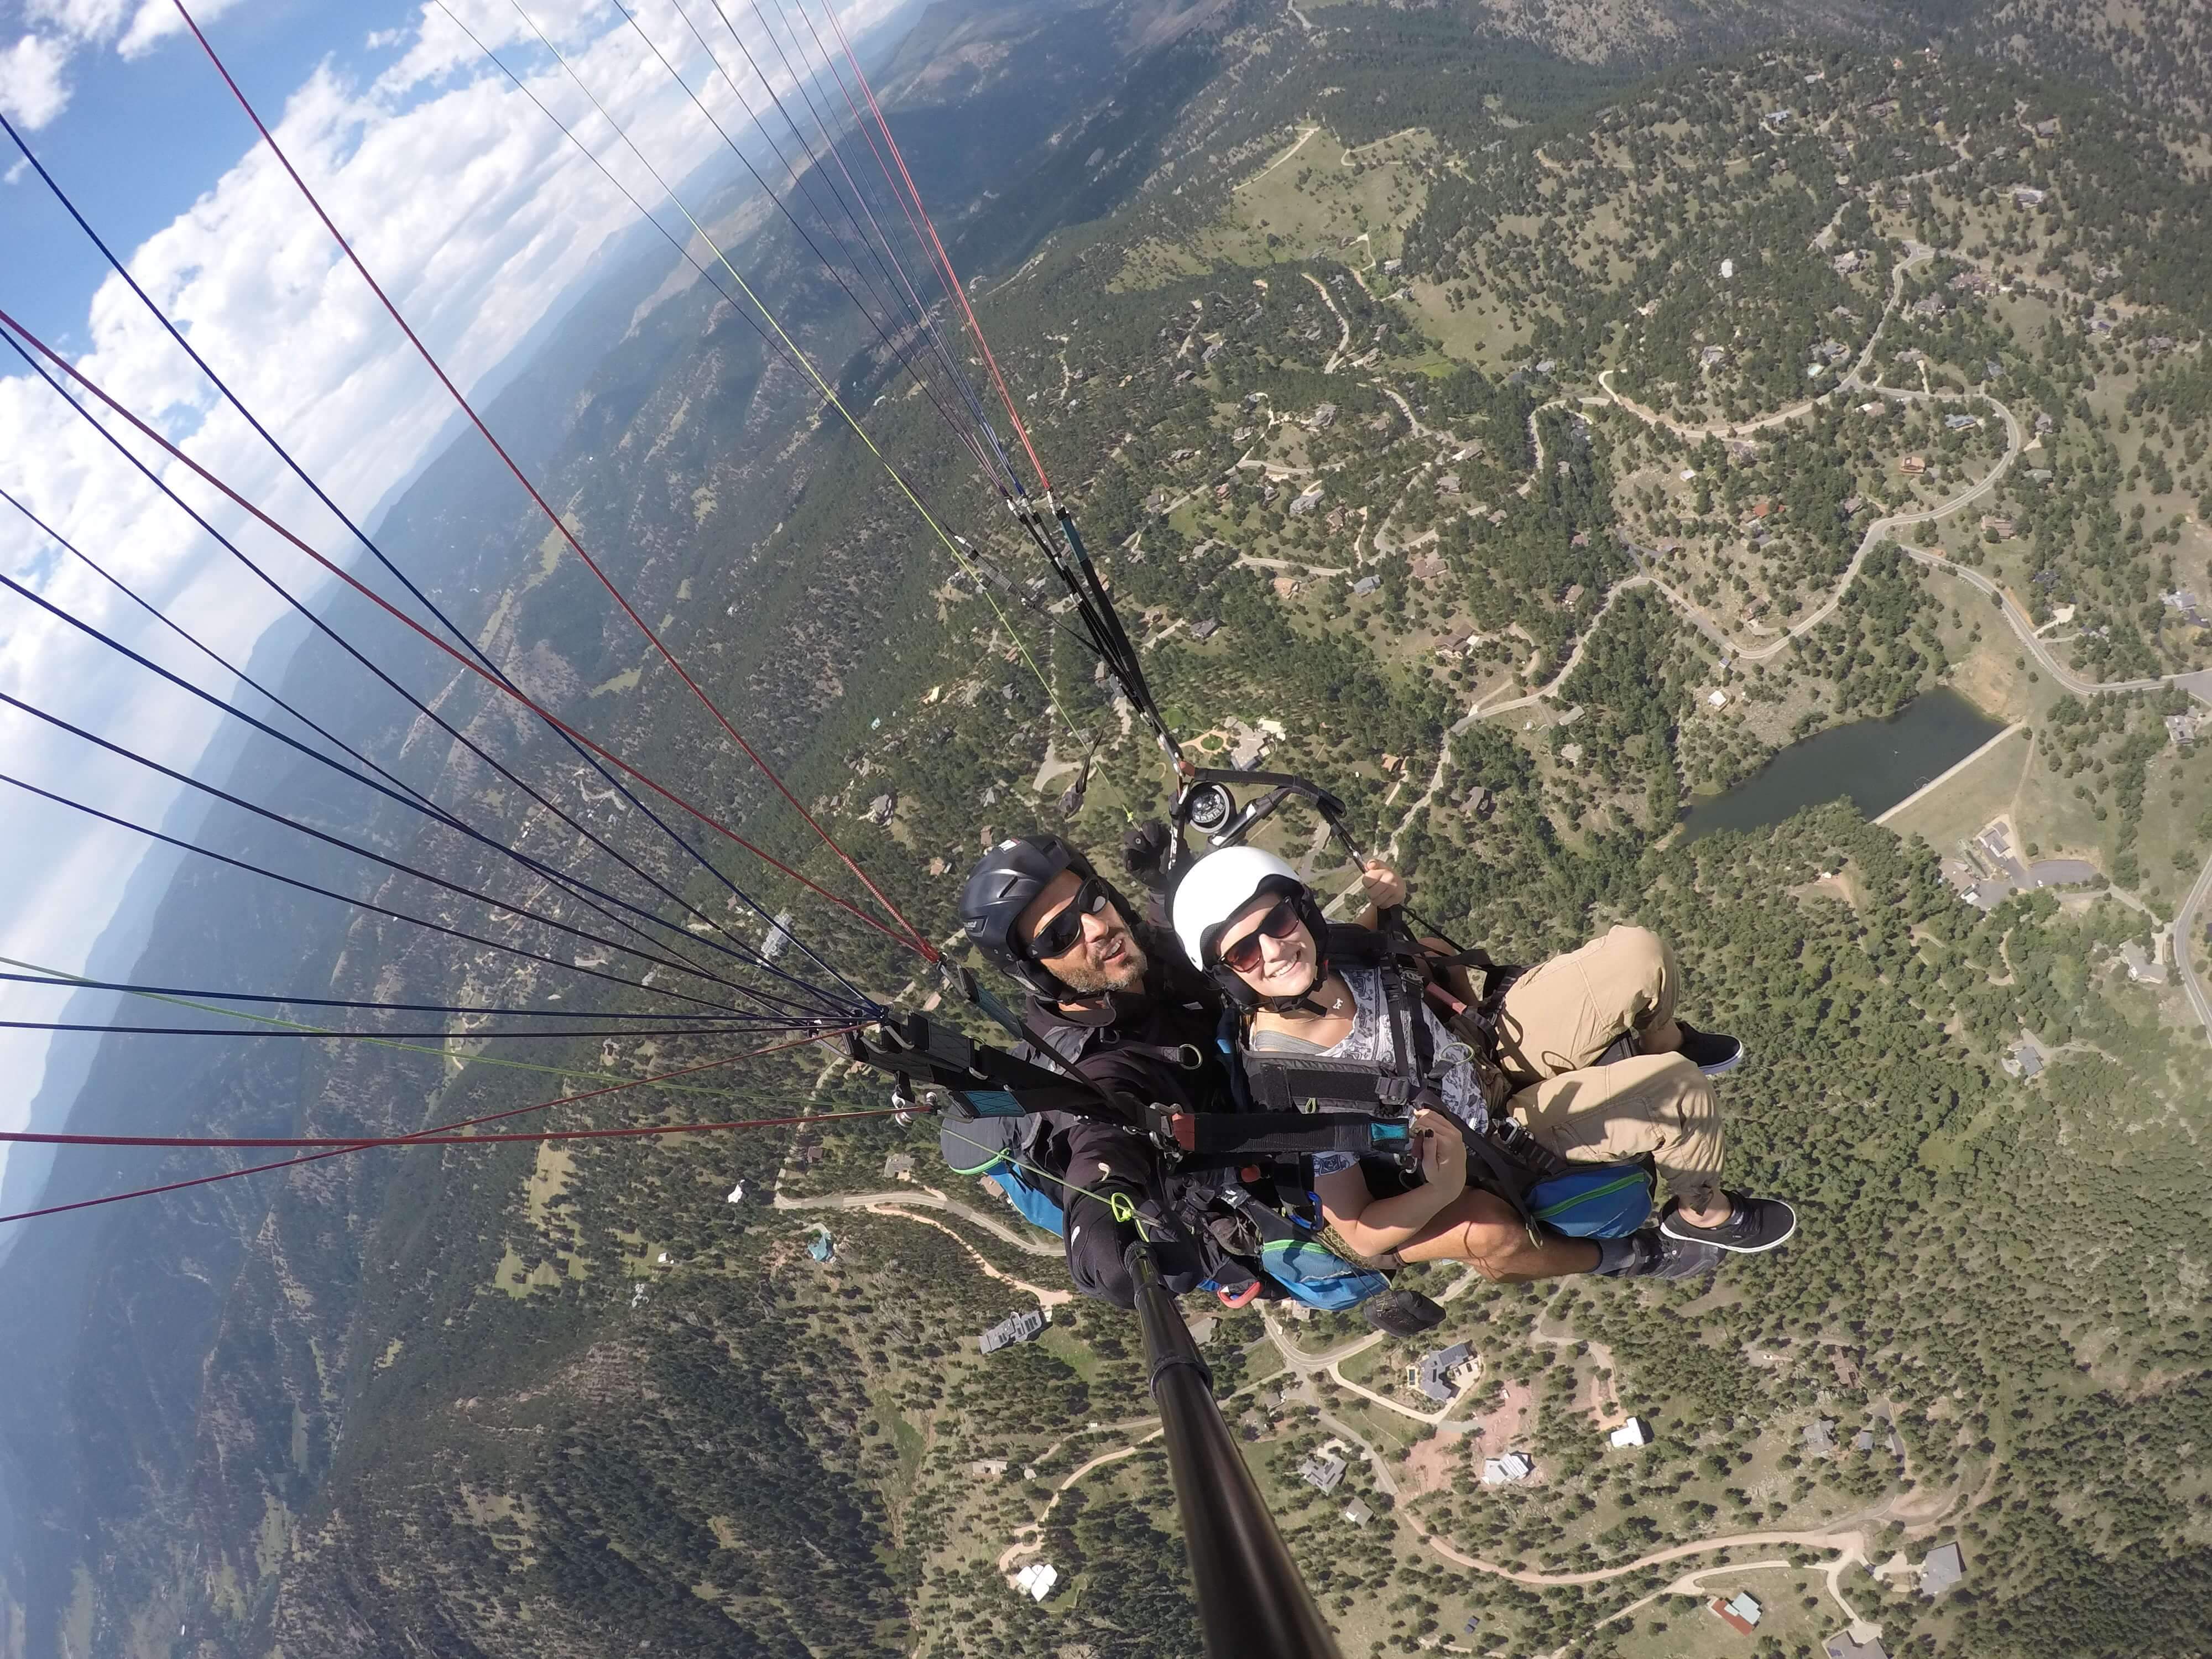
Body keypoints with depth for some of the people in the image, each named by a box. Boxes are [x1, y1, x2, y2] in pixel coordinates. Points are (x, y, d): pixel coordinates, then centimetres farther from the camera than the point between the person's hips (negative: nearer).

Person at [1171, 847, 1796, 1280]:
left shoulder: (1331, 949, -17)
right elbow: (1359, 1236, -23)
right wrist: (1444, 1190, -41)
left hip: (1485, 1057, 6)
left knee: (1639, 955, -5)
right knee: (1679, 1092, -16)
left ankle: (1663, 1045, 29)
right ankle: (1704, 1216, 16)